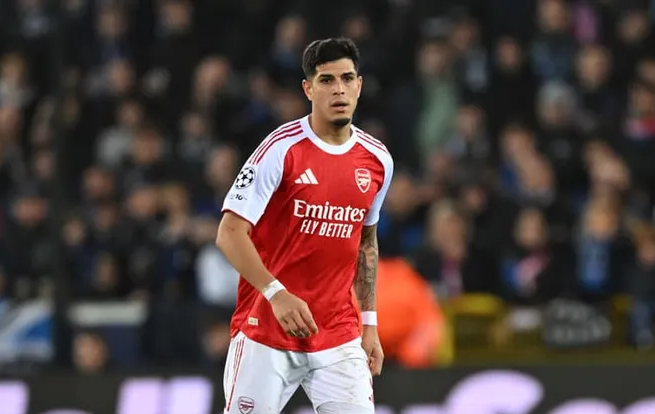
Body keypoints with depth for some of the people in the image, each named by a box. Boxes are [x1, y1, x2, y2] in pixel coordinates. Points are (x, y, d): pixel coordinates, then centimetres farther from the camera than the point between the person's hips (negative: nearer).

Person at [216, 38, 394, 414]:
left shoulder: (378, 160, 5)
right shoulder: (281, 150, -12)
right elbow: (230, 233, -15)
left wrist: (370, 324, 16)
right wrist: (276, 294, -26)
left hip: (339, 338, 4)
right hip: (266, 328, -4)